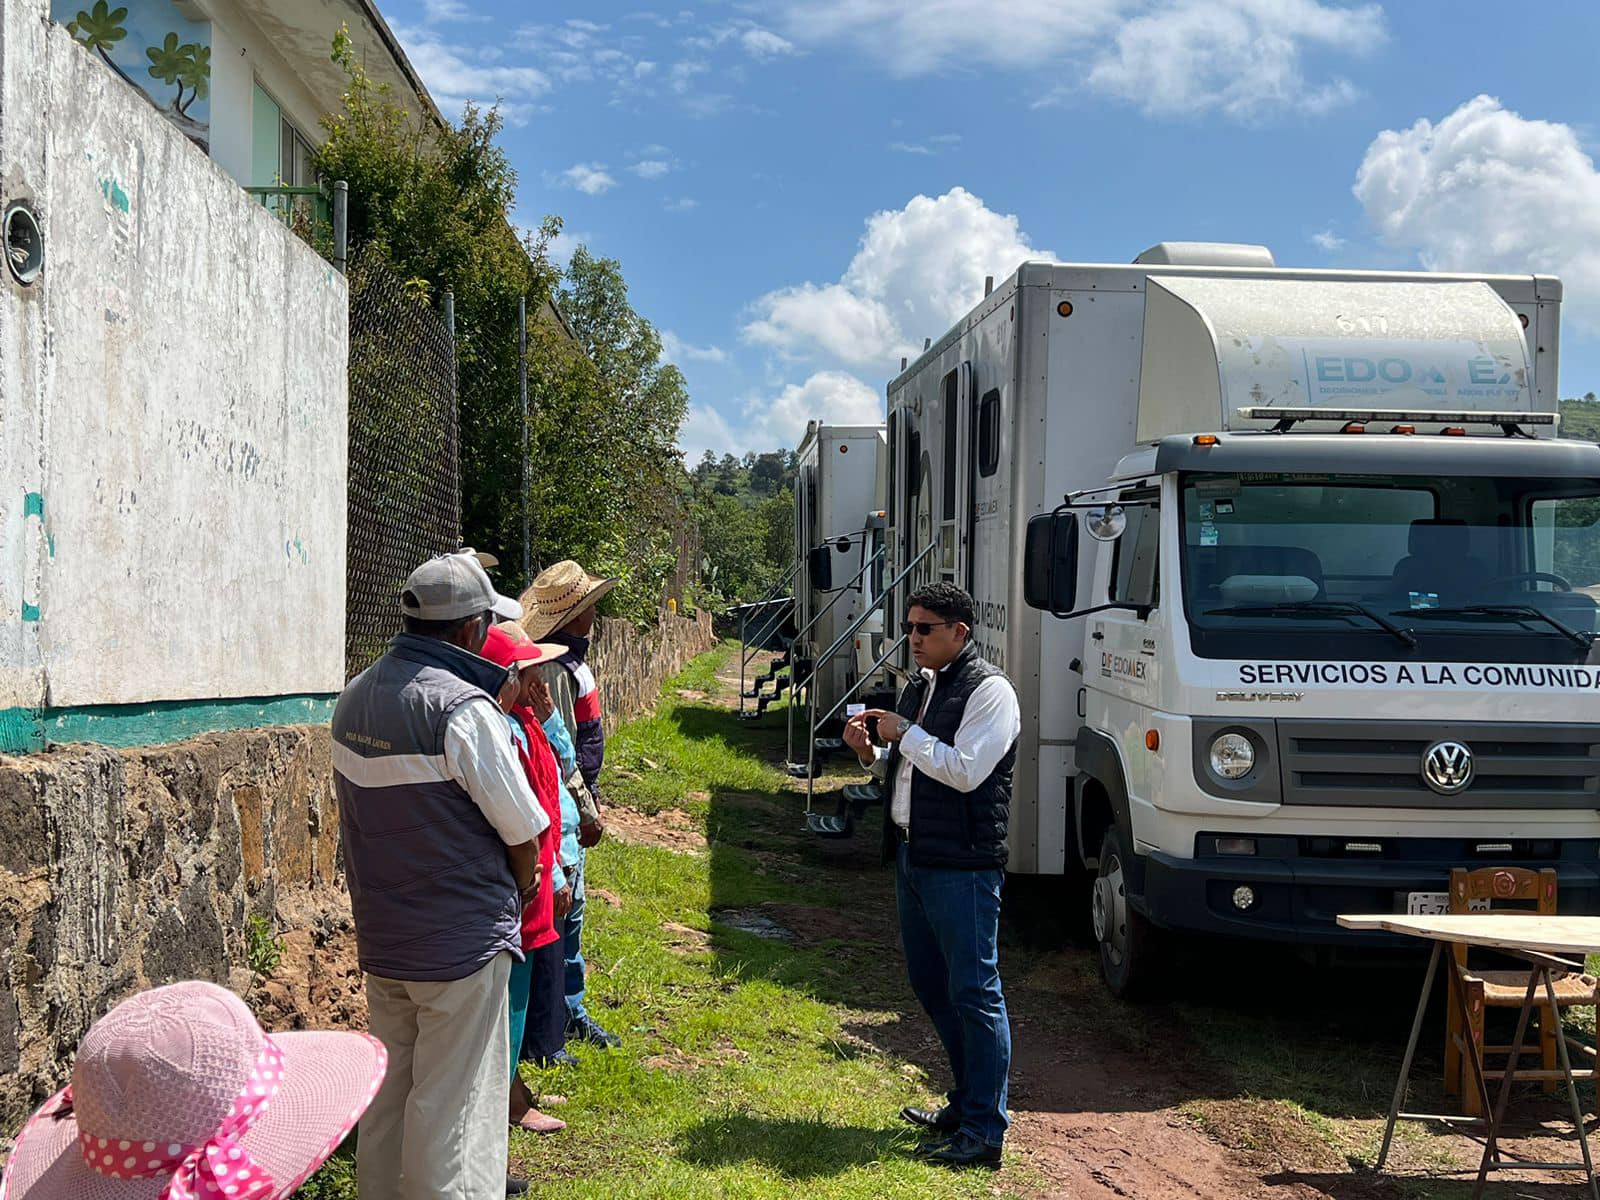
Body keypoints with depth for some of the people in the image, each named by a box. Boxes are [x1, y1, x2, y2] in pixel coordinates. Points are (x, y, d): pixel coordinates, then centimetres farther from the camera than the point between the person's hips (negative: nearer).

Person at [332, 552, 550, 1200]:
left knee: (386, 1096, 19)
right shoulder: (463, 708, -20)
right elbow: (524, 833, -15)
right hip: (462, 946, -7)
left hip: (380, 938, 7)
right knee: (453, 1110, 1)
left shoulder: (353, 698, 4)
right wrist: (518, 894, 6)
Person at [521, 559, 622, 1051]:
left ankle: (572, 1013, 28)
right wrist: (586, 811, -18)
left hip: (574, 804, 11)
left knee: (571, 912, 18)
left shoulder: (572, 659, 12)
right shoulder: (554, 668, -21)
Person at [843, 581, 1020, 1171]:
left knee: (973, 991, -5)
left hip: (962, 866, -10)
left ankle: (983, 1132, 0)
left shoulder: (988, 691, -12)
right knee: (930, 983, 16)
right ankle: (966, 1101, 30)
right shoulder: (919, 687, 15)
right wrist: (870, 753, 5)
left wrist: (904, 733, -15)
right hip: (912, 856, 10)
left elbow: (964, 771, -23)